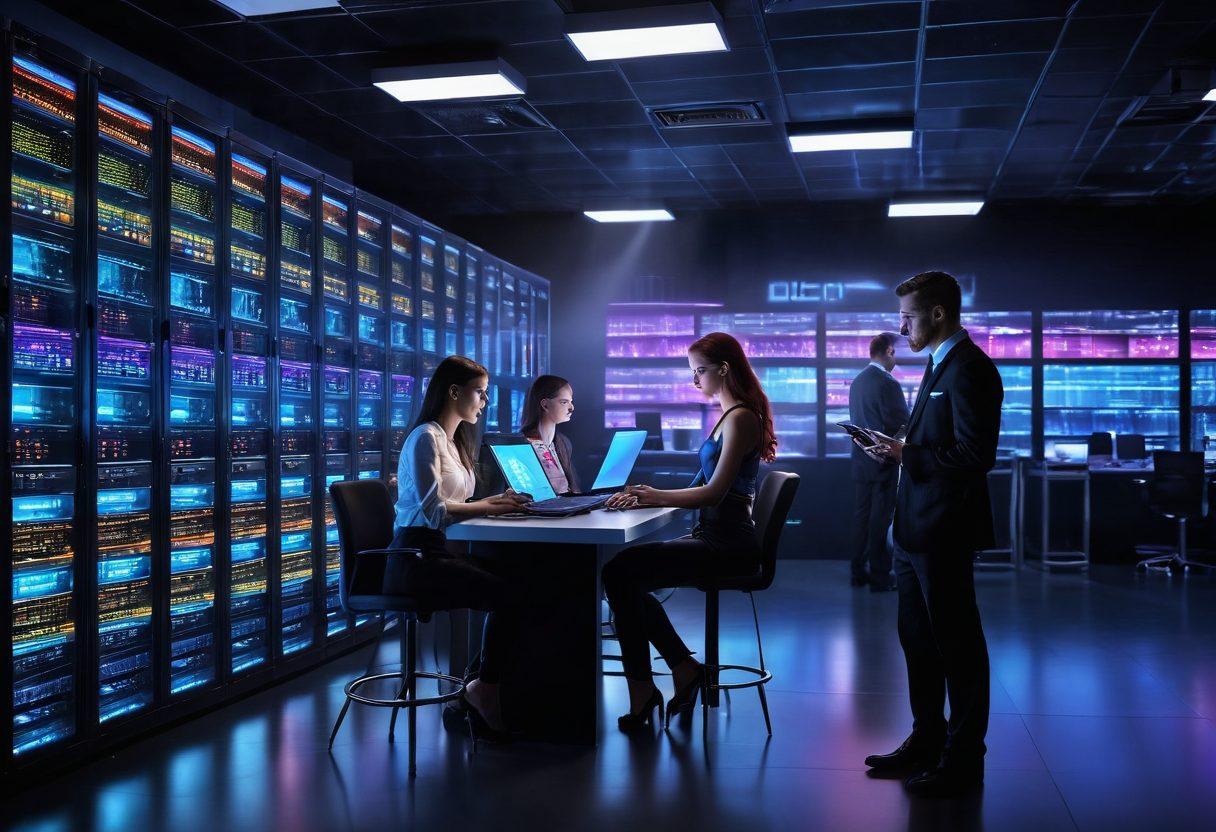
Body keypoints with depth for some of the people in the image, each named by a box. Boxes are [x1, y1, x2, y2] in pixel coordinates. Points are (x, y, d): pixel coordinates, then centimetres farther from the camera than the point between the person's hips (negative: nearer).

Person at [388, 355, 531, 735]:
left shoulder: (454, 440, 19)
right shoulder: (426, 438, -10)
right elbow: (433, 510, -18)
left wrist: (495, 501, 4)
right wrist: (489, 508, -10)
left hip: (440, 551, 9)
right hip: (415, 558, -9)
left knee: (514, 578, -13)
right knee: (507, 595, -24)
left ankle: (480, 688, -5)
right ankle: (485, 691, -5)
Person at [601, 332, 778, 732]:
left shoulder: (741, 418, -12)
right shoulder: (729, 415, 19)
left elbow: (715, 492, -19)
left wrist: (652, 496, -12)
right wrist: (649, 496, 8)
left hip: (727, 546, -10)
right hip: (713, 538, 10)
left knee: (619, 572, -18)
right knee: (625, 576, 5)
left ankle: (642, 693, -6)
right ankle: (685, 670, 8)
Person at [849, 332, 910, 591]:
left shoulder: (857, 381, 8)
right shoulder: (887, 383, -17)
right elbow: (903, 424, -16)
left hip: (861, 460, 8)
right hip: (883, 461, -8)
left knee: (861, 515, 13)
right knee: (881, 519, 0)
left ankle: (858, 571, 19)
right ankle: (879, 577, 7)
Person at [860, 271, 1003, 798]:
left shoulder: (969, 370, -16)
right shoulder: (940, 364, 15)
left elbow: (975, 457, -23)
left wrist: (906, 454, -18)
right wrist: (898, 450, 4)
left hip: (943, 532, -10)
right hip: (917, 528, 10)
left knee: (957, 646, 2)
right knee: (918, 640, 18)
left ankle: (963, 761, 14)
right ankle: (927, 742, 31)